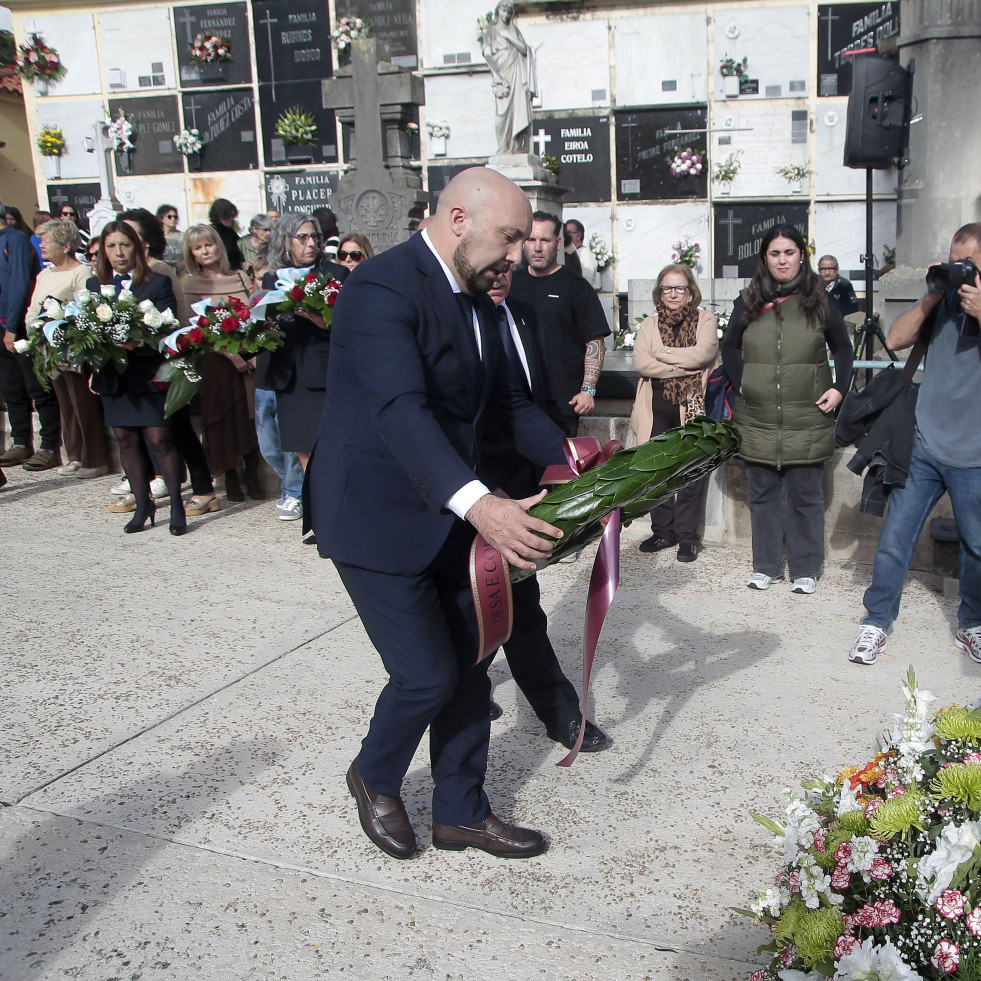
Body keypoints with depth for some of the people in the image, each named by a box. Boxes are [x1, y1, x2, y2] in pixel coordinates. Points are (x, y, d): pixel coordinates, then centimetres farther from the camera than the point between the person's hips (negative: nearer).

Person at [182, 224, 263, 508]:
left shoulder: (241, 278, 10)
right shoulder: (192, 284, 3)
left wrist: (255, 354, -9)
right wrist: (234, 357, -14)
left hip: (250, 357, 2)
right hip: (217, 360, -2)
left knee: (252, 416, 1)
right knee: (224, 420, 0)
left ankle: (253, 477, 10)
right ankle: (231, 479, 10)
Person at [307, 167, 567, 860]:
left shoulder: (474, 297, 8)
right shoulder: (383, 288, -21)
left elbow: (507, 398, 16)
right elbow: (400, 411, -34)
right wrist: (477, 503, -46)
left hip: (449, 513, 9)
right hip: (378, 515, -9)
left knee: (469, 666, 13)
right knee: (428, 675, -5)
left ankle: (461, 812, 31)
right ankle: (375, 777, 27)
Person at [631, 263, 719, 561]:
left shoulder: (705, 321, 6)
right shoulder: (649, 325, 13)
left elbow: (703, 353, -14)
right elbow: (640, 363, -3)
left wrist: (662, 354, -6)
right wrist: (683, 367, -10)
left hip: (693, 408, -3)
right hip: (657, 410, 3)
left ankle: (687, 535, 7)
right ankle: (663, 530, 16)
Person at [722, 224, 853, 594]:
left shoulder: (820, 301, 4)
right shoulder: (748, 302, 7)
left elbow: (843, 349, 11)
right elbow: (729, 347, 17)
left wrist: (839, 388, -3)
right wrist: (740, 382, 2)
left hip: (806, 421, -1)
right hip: (757, 421, 2)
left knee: (805, 497, 4)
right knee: (763, 495, 8)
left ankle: (805, 569, 15)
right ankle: (766, 566, 20)